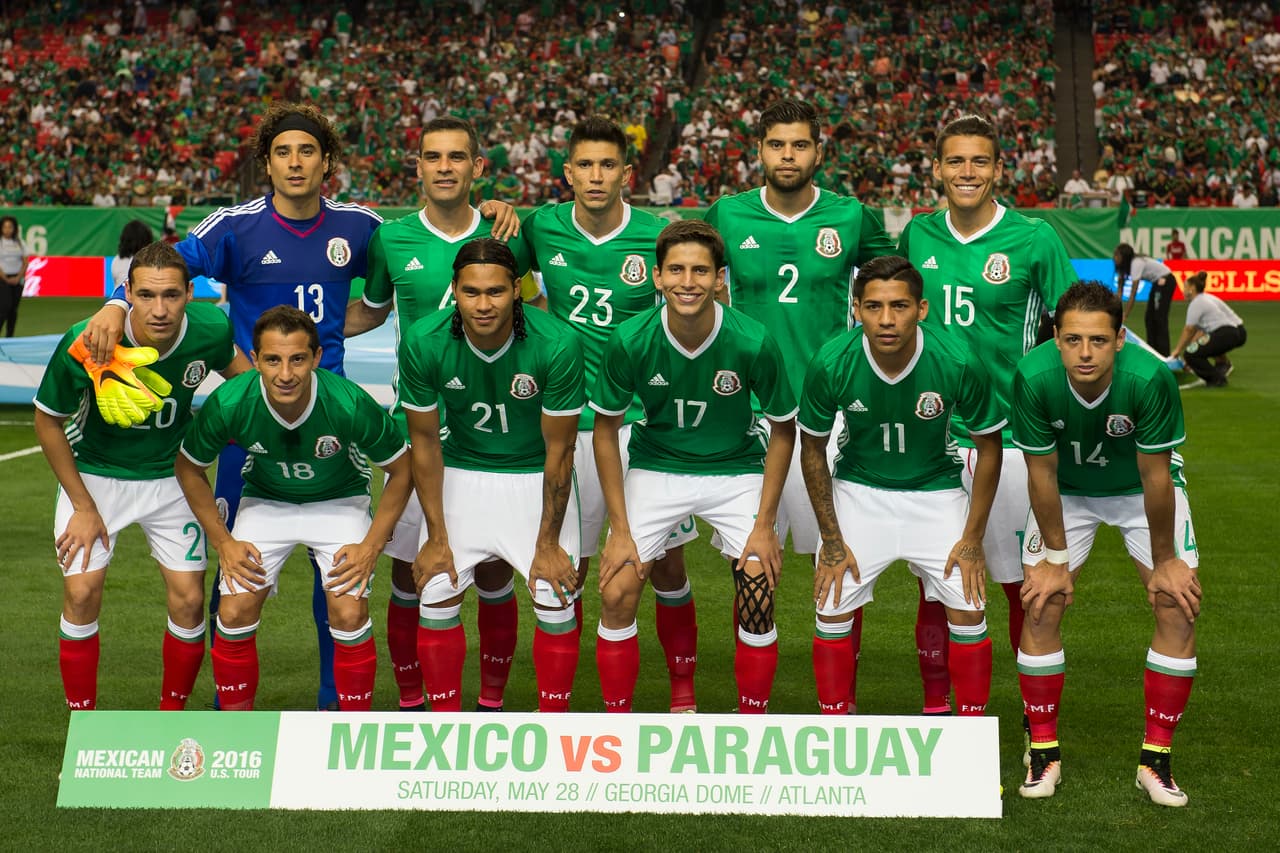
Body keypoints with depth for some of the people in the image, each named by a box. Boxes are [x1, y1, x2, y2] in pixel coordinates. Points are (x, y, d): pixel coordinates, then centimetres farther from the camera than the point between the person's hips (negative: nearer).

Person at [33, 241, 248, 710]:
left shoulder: (210, 329, -22)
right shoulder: (84, 345, -28)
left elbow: (232, 362, 6)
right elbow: (48, 421, -11)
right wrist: (84, 507, -10)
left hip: (171, 476, 2)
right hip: (94, 474, -2)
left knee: (188, 600, -4)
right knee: (81, 592, -10)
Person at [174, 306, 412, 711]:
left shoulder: (350, 404, -32)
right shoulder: (228, 404, -27)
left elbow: (401, 470, -14)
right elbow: (189, 468, -6)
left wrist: (372, 546, -17)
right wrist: (223, 541, -8)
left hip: (339, 502, -2)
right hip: (265, 502, 2)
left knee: (349, 615, -17)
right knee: (234, 613, -11)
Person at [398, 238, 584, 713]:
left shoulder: (556, 345, -26)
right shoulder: (423, 343, -21)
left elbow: (559, 449, -15)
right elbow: (425, 440, -8)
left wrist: (548, 543, -10)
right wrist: (437, 536, -6)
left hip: (536, 476, -1)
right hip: (462, 474, 2)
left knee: (555, 599, -7)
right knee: (436, 595, -4)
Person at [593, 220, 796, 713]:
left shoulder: (753, 343, -21)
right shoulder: (629, 341, -19)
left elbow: (783, 428, -6)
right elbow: (606, 430, -6)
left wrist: (765, 523, -8)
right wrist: (620, 529, -8)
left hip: (736, 472, 0)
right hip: (655, 468, 1)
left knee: (757, 604, -12)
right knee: (617, 594, -11)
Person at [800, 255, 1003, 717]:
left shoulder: (959, 362, -25)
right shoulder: (831, 363, -23)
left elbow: (988, 446, -8)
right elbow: (813, 448, -6)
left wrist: (973, 539, -8)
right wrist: (832, 540, -5)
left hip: (936, 492, 0)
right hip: (858, 490, 0)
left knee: (968, 610, -6)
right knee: (832, 612, -4)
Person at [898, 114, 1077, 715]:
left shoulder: (1034, 239, -4)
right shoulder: (917, 235, 7)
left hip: (1008, 435, -3)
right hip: (928, 435, 3)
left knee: (1023, 585, 3)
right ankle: (935, 710, 21)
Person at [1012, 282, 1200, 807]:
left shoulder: (1149, 378, -35)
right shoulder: (1035, 377, -32)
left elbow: (1155, 476, -23)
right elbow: (1042, 472, -19)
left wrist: (1165, 561, -13)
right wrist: (1055, 558, -11)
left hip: (1140, 489, 0)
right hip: (1066, 489, 1)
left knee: (1179, 606, -10)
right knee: (1041, 606, -9)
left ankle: (1156, 758, 3)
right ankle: (1043, 754, 7)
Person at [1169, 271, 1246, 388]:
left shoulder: (1196, 303, -7)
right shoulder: (1206, 298, 21)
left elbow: (1188, 331, -3)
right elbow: (1200, 330, 19)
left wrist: (1177, 350, 8)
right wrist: (1189, 347, 14)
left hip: (1227, 334, -10)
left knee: (1190, 354, -10)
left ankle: (1217, 378, -8)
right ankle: (1223, 361, 18)